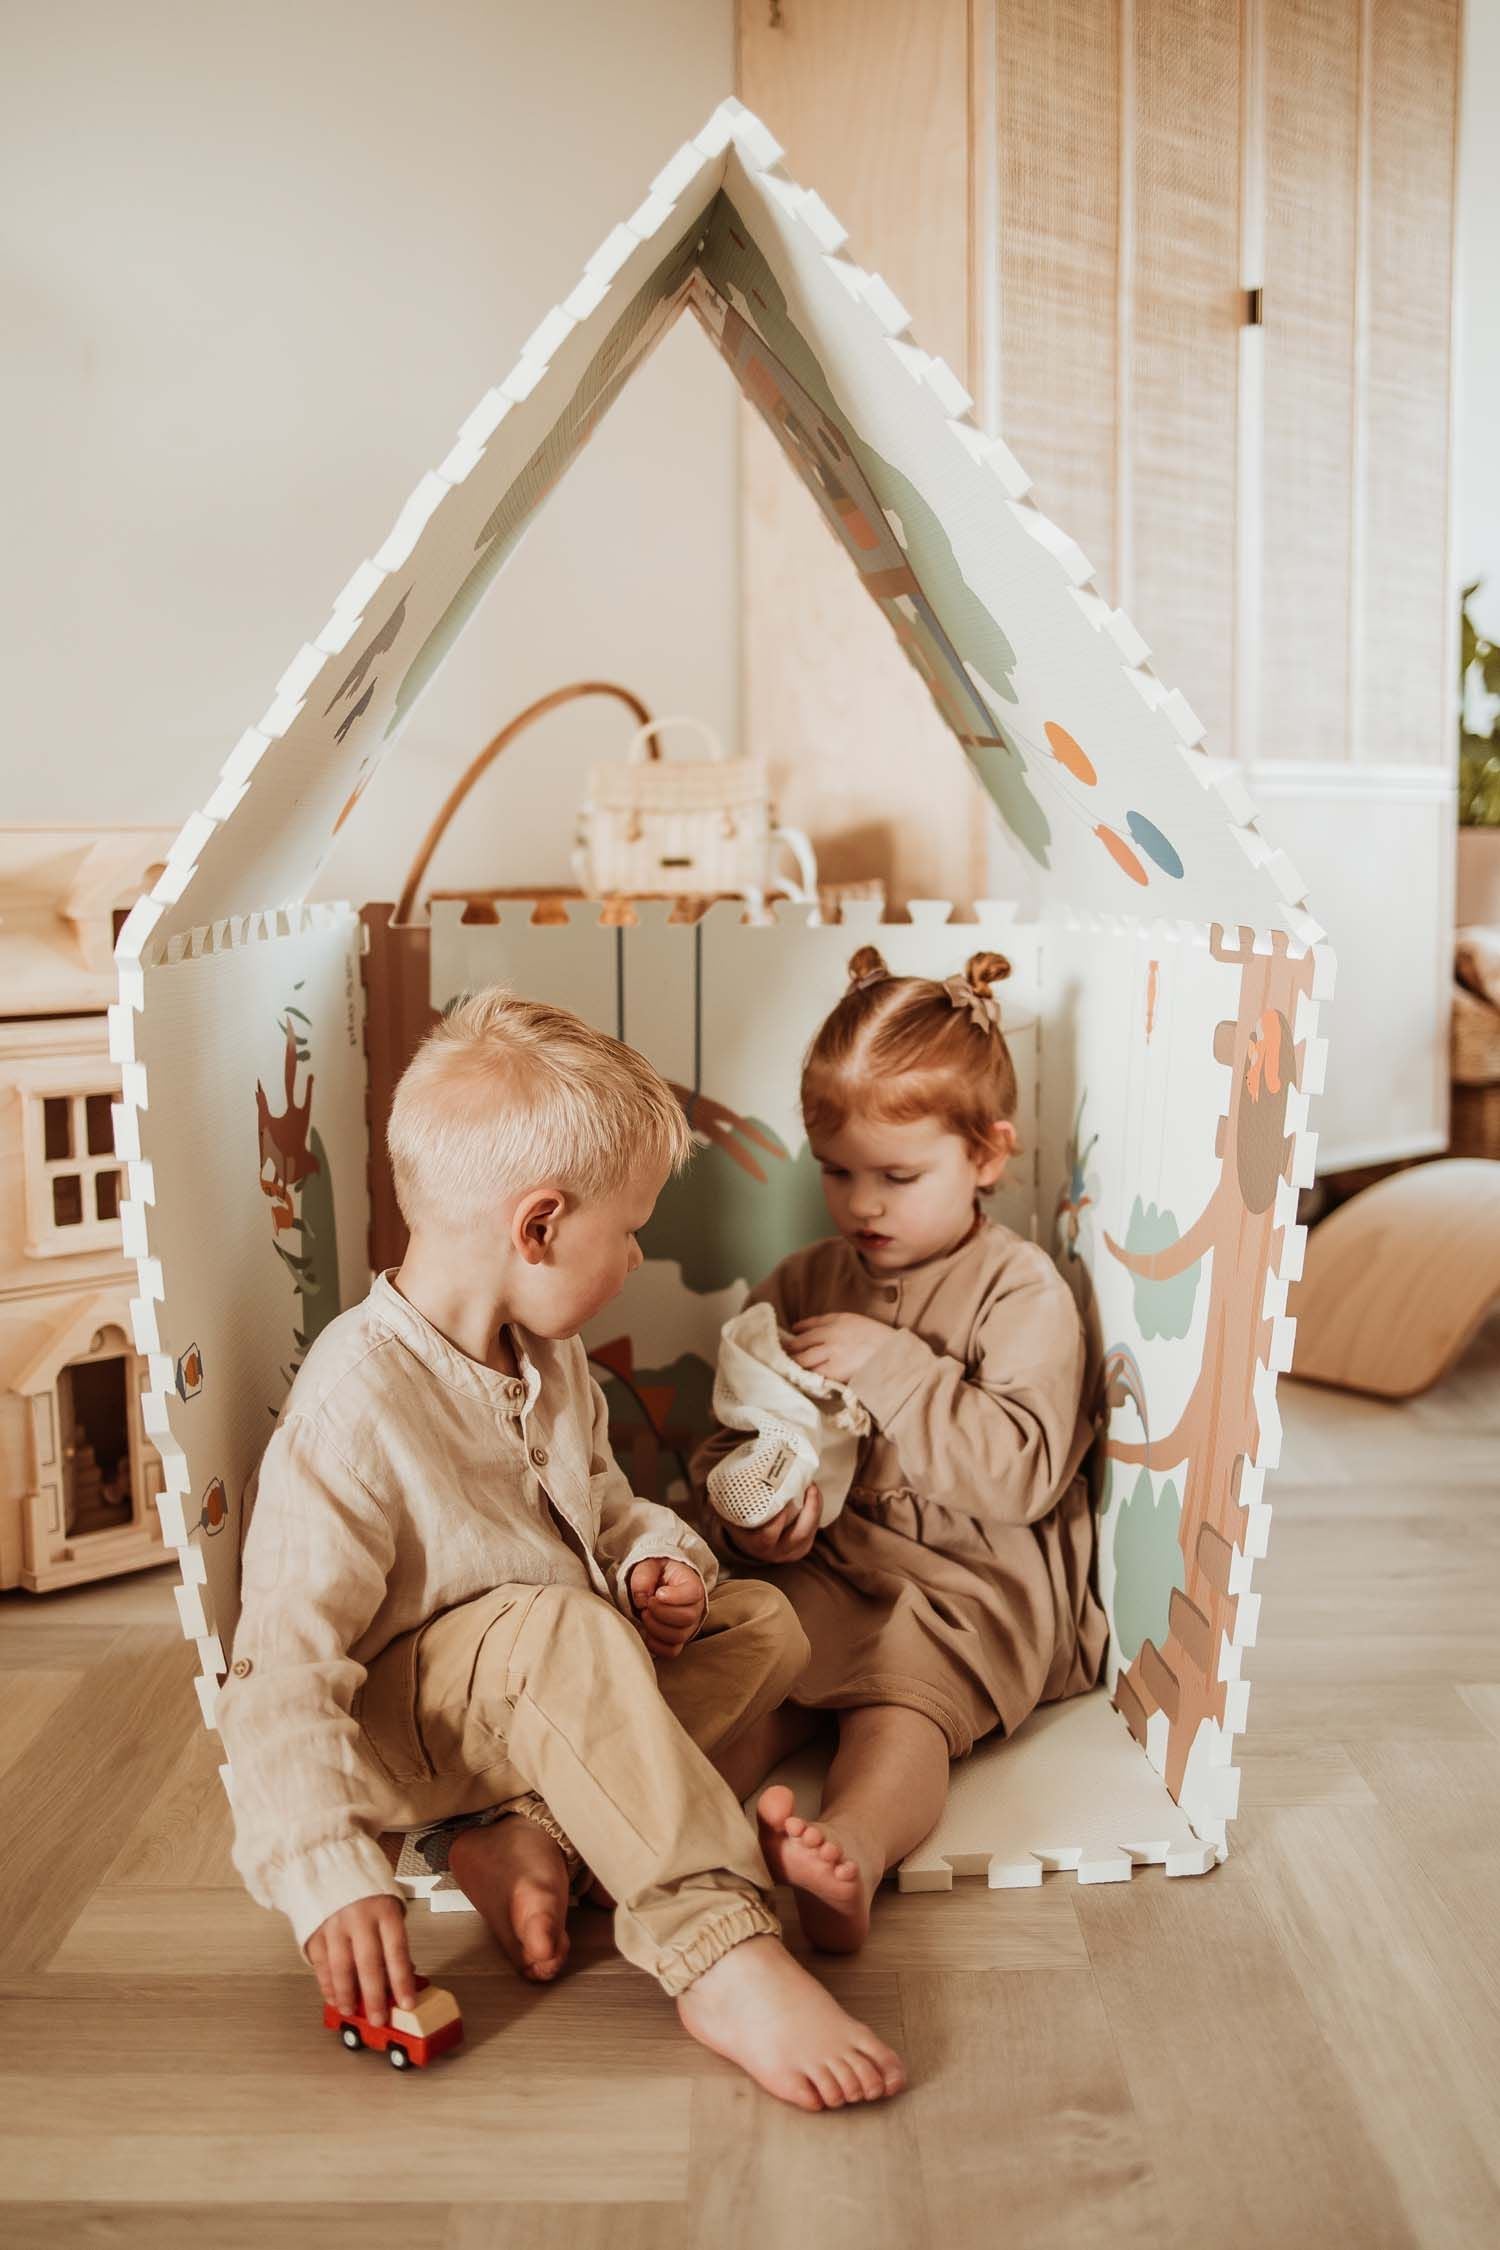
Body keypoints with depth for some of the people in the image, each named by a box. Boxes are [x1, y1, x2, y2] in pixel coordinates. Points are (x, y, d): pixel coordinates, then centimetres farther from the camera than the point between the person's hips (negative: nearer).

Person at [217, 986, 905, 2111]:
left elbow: (603, 1505, 18)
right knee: (563, 1627, -37)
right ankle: (725, 1959, -35)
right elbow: (284, 1667, -27)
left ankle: (530, 1836, -19)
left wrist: (655, 1560, -5)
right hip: (409, 1718, -8)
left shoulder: (551, 1361, 2)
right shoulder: (354, 1401, -27)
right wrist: (334, 1878, -33)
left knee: (767, 1621, -5)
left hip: (556, 1697, 9)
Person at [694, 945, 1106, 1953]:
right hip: (821, 1563, 5)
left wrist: (892, 1368, -17)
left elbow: (1022, 1472, -14)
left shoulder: (1024, 1292, -2)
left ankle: (848, 1856, -55)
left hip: (970, 1580, -5)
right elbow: (733, 1437, 18)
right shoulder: (801, 1285, 14)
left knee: (903, 1704, -32)